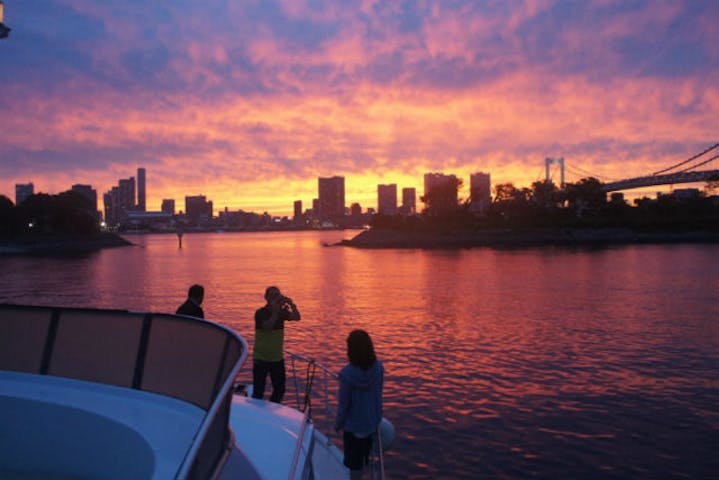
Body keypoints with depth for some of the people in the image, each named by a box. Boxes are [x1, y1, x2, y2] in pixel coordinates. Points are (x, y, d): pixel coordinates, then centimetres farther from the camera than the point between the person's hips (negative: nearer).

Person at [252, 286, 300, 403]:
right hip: (261, 359, -4)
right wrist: (276, 311, -32)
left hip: (277, 358, 5)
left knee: (280, 389, 10)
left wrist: (292, 304, -29)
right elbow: (267, 326, -27)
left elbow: (297, 318, -14)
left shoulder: (281, 312, 2)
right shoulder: (260, 313, -10)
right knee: (258, 391, 0)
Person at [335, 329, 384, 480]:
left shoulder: (347, 373, -31)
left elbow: (343, 403, -19)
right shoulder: (378, 367, -17)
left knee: (354, 459, 20)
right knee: (365, 454, 30)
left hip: (354, 424, -5)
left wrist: (338, 423, -2)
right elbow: (378, 394, -3)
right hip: (373, 420, 5)